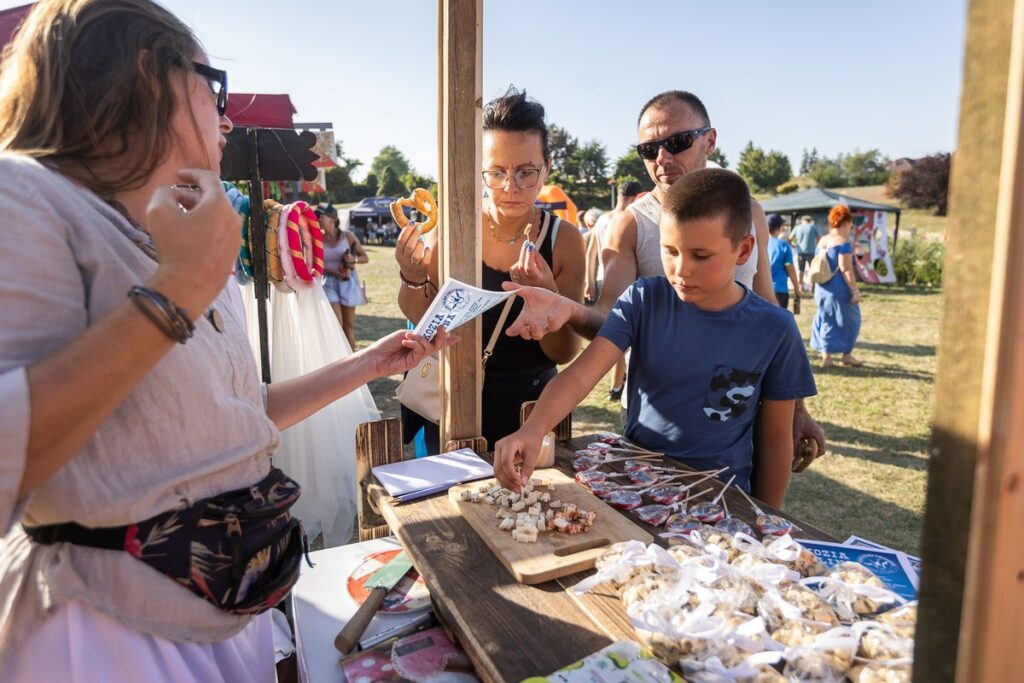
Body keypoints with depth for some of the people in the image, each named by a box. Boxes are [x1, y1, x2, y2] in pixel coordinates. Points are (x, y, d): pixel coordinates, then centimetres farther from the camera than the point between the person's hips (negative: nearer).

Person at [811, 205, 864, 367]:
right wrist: (855, 290, -17)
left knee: (826, 320, 13)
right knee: (848, 320, 9)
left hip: (822, 288, 7)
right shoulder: (843, 242, -14)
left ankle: (826, 356, 13)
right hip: (839, 288, -7)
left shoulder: (822, 241, 10)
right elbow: (845, 269, -19)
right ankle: (847, 355, 16)